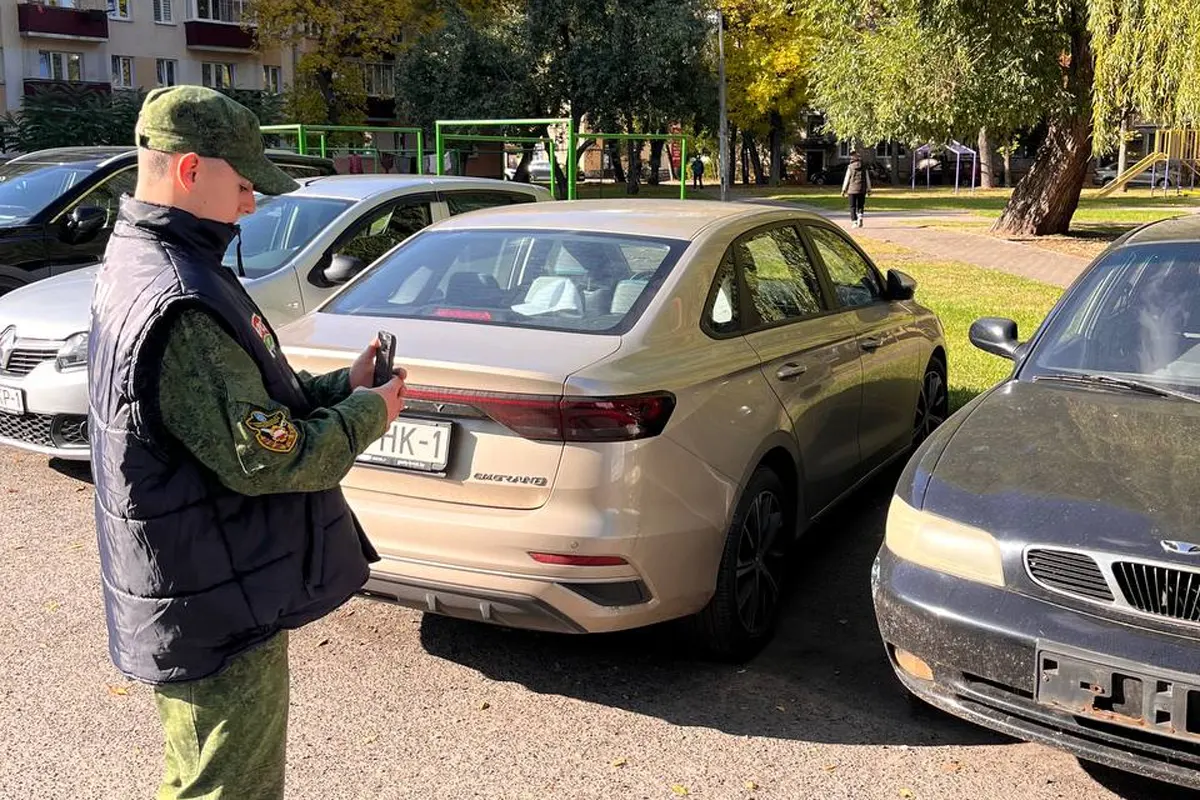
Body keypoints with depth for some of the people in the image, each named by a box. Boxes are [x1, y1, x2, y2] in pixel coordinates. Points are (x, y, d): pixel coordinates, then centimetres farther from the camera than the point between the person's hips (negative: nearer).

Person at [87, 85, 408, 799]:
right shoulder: (179, 305, -27)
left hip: (193, 595, 11)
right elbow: (264, 459, -26)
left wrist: (338, 386, 4)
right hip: (218, 608, -11)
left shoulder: (139, 261, 8)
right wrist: (367, 412, -11)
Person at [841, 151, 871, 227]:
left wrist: (844, 190, 4)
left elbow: (846, 179, -2)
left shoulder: (850, 167, -3)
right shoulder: (864, 168, 3)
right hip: (862, 190, 2)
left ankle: (854, 222, -1)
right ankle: (860, 218, -8)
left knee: (853, 207, 4)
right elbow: (867, 179, 6)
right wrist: (869, 190, 13)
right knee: (860, 206, 12)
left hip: (852, 190, -2)